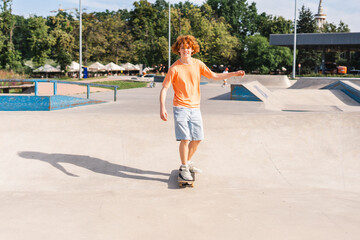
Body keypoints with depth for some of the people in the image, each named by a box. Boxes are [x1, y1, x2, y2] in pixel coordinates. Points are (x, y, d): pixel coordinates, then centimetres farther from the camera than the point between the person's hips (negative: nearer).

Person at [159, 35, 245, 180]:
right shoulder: (174, 68, -9)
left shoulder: (198, 64, 4)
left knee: (197, 138, 9)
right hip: (181, 108, -5)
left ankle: (188, 162, 32)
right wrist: (162, 108, -17)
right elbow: (164, 88, -8)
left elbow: (214, 76, 11)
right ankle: (183, 168, 8)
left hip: (195, 108, 5)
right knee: (185, 139, -10)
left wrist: (234, 74, 4)